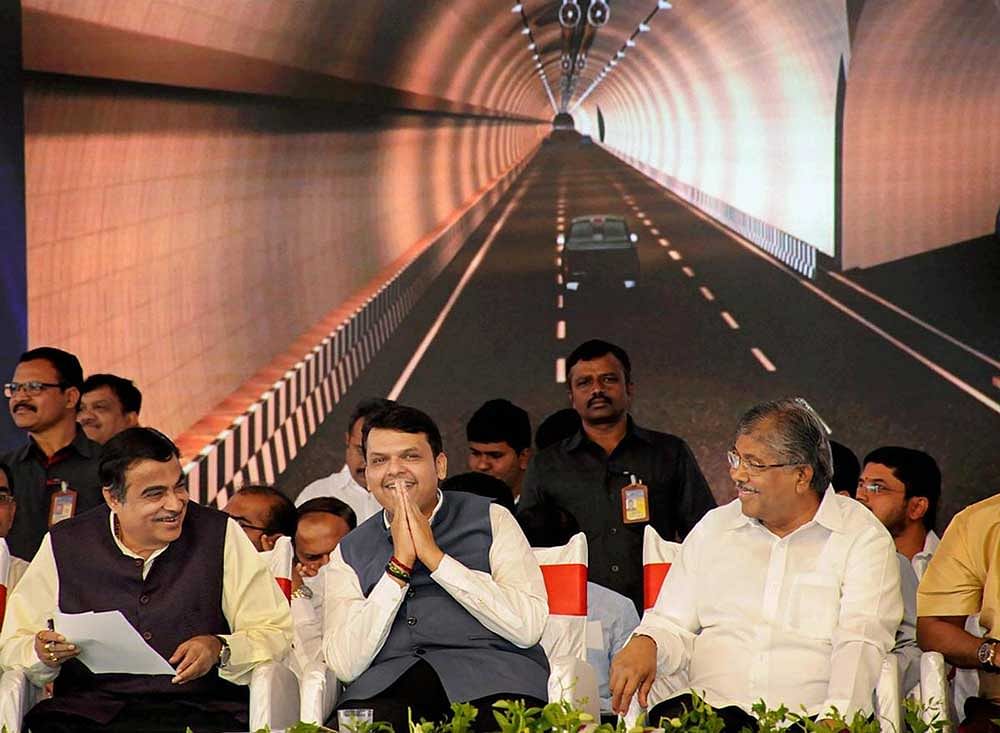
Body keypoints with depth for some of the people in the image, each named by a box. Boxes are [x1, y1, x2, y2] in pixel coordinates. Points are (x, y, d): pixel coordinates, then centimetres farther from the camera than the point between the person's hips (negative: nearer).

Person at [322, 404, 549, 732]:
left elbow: (528, 626, -3)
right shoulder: (349, 553, 17)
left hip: (491, 683, -1)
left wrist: (435, 557, -4)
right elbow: (345, 665, 2)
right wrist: (399, 566, -2)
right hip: (386, 688, 1)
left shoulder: (491, 520, 12)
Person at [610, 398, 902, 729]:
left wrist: (835, 719, -25)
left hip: (807, 716, -3)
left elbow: (860, 645, -8)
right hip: (709, 708, 3)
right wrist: (645, 644, -7)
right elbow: (673, 628, 18)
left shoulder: (863, 537, 4)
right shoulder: (713, 527, 18)